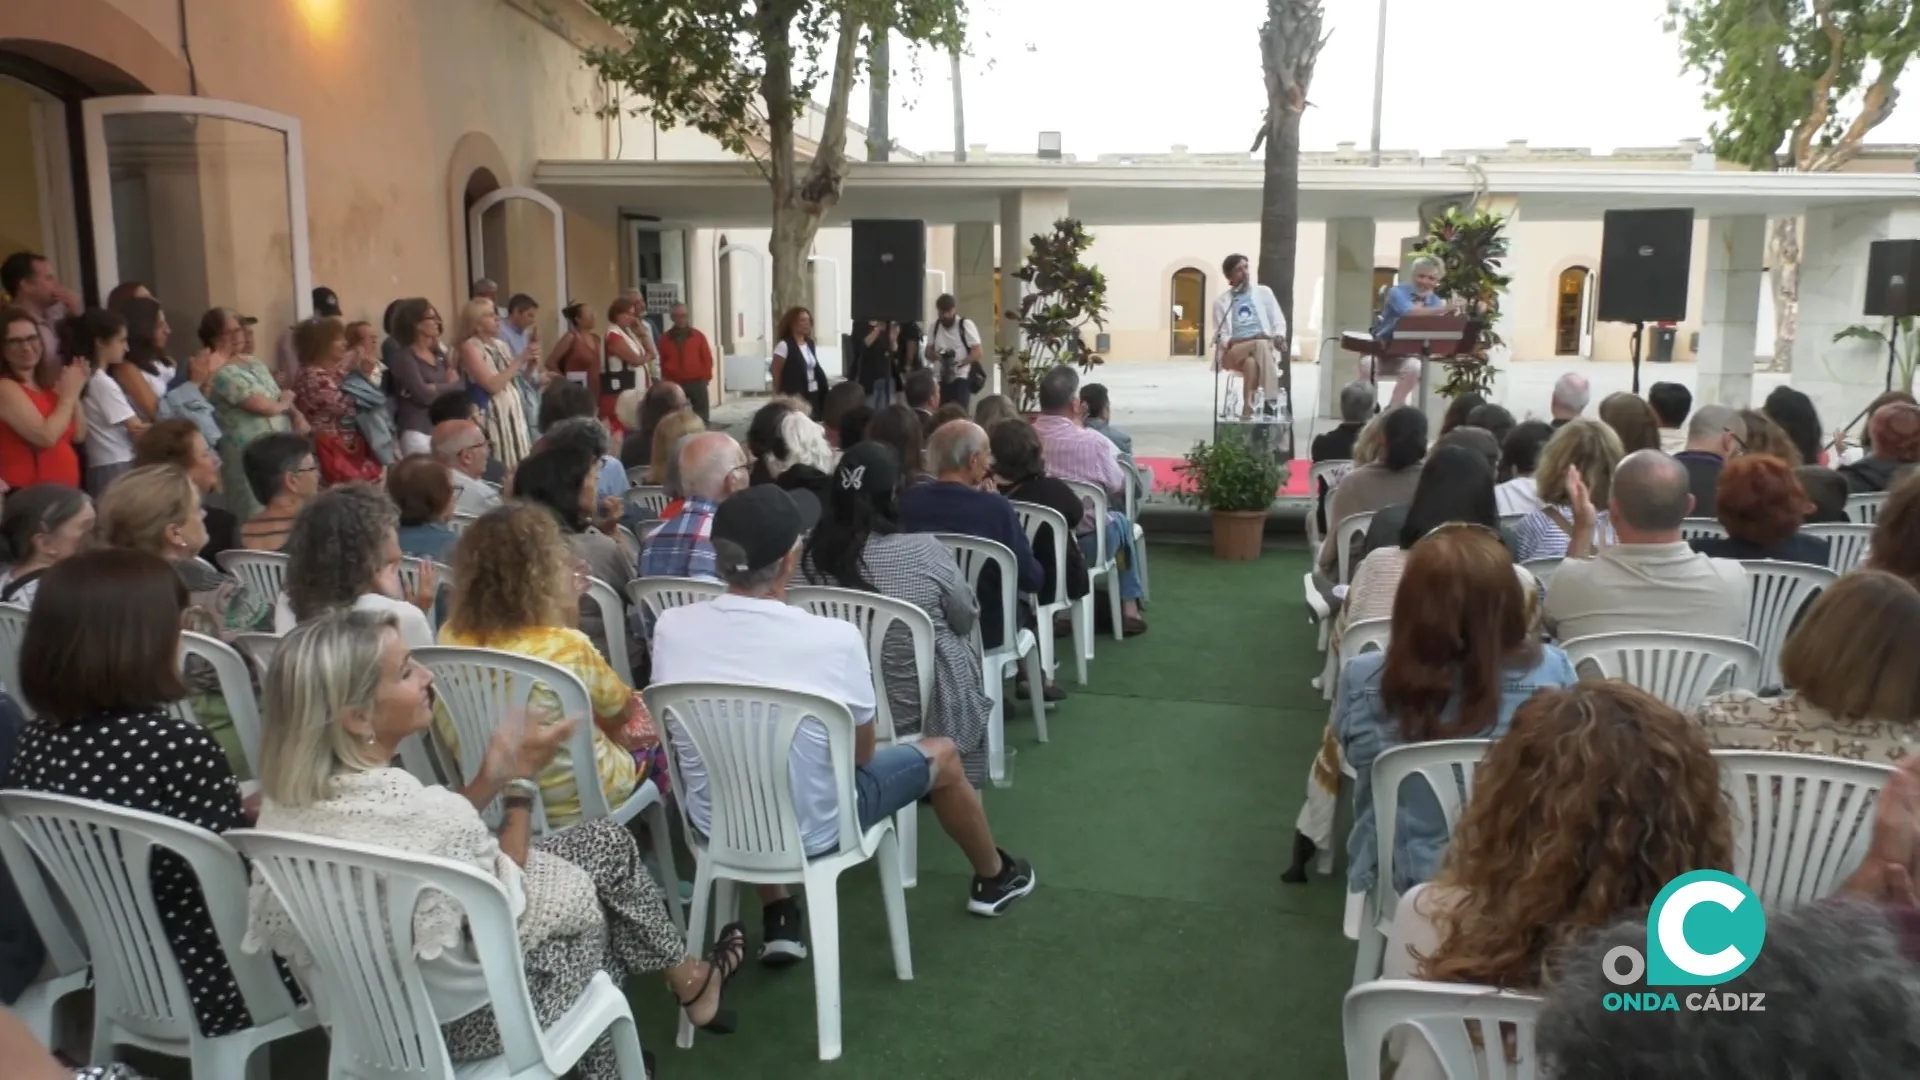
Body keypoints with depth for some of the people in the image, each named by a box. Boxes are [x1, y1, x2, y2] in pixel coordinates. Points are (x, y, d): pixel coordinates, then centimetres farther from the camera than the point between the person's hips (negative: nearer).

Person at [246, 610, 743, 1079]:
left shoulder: (292, 794, -11)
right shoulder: (417, 807, -37)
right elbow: (507, 907, -19)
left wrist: (491, 780, -5)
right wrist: (520, 782, -11)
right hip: (455, 1020, -7)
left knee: (605, 840, 19)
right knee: (608, 847, 15)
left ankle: (683, 975, 37)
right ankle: (689, 982, 40)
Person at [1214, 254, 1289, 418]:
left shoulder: (1264, 292, 15)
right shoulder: (1221, 301, 11)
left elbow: (1279, 321, 13)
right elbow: (1220, 334, 8)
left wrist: (1279, 336, -10)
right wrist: (1227, 341, -16)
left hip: (1264, 349, 1)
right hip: (1233, 352, -1)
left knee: (1251, 361, -37)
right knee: (1260, 343, -34)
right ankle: (1271, 400, -39)